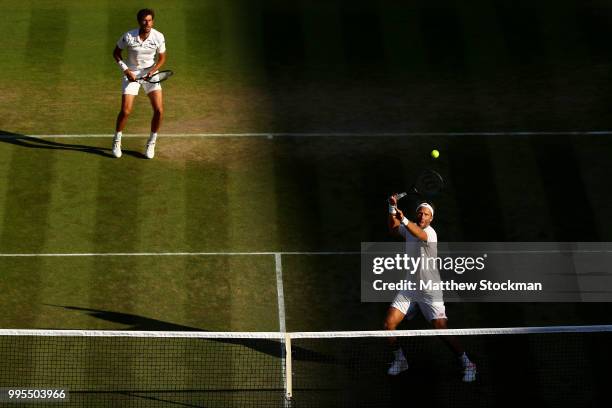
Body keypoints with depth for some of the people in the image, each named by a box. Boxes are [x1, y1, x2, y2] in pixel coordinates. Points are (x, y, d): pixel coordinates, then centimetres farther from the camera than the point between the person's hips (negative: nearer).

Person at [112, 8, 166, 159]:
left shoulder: (158, 37, -14)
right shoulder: (128, 36, -19)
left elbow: (162, 58, 0)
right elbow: (116, 53, -3)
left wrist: (153, 70, -16)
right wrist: (126, 70, -12)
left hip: (150, 73, 2)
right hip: (131, 74, -2)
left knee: (159, 110, -10)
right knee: (125, 111, -9)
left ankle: (151, 143, 12)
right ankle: (116, 141, 17)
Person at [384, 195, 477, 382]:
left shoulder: (430, 232, -18)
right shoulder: (410, 228, 6)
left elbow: (420, 234, -39)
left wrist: (403, 220, -57)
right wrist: (393, 208, -9)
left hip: (430, 290, -6)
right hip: (409, 288, 6)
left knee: (442, 330, -14)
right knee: (389, 324, -4)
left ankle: (467, 364, 1)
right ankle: (399, 360, 19)